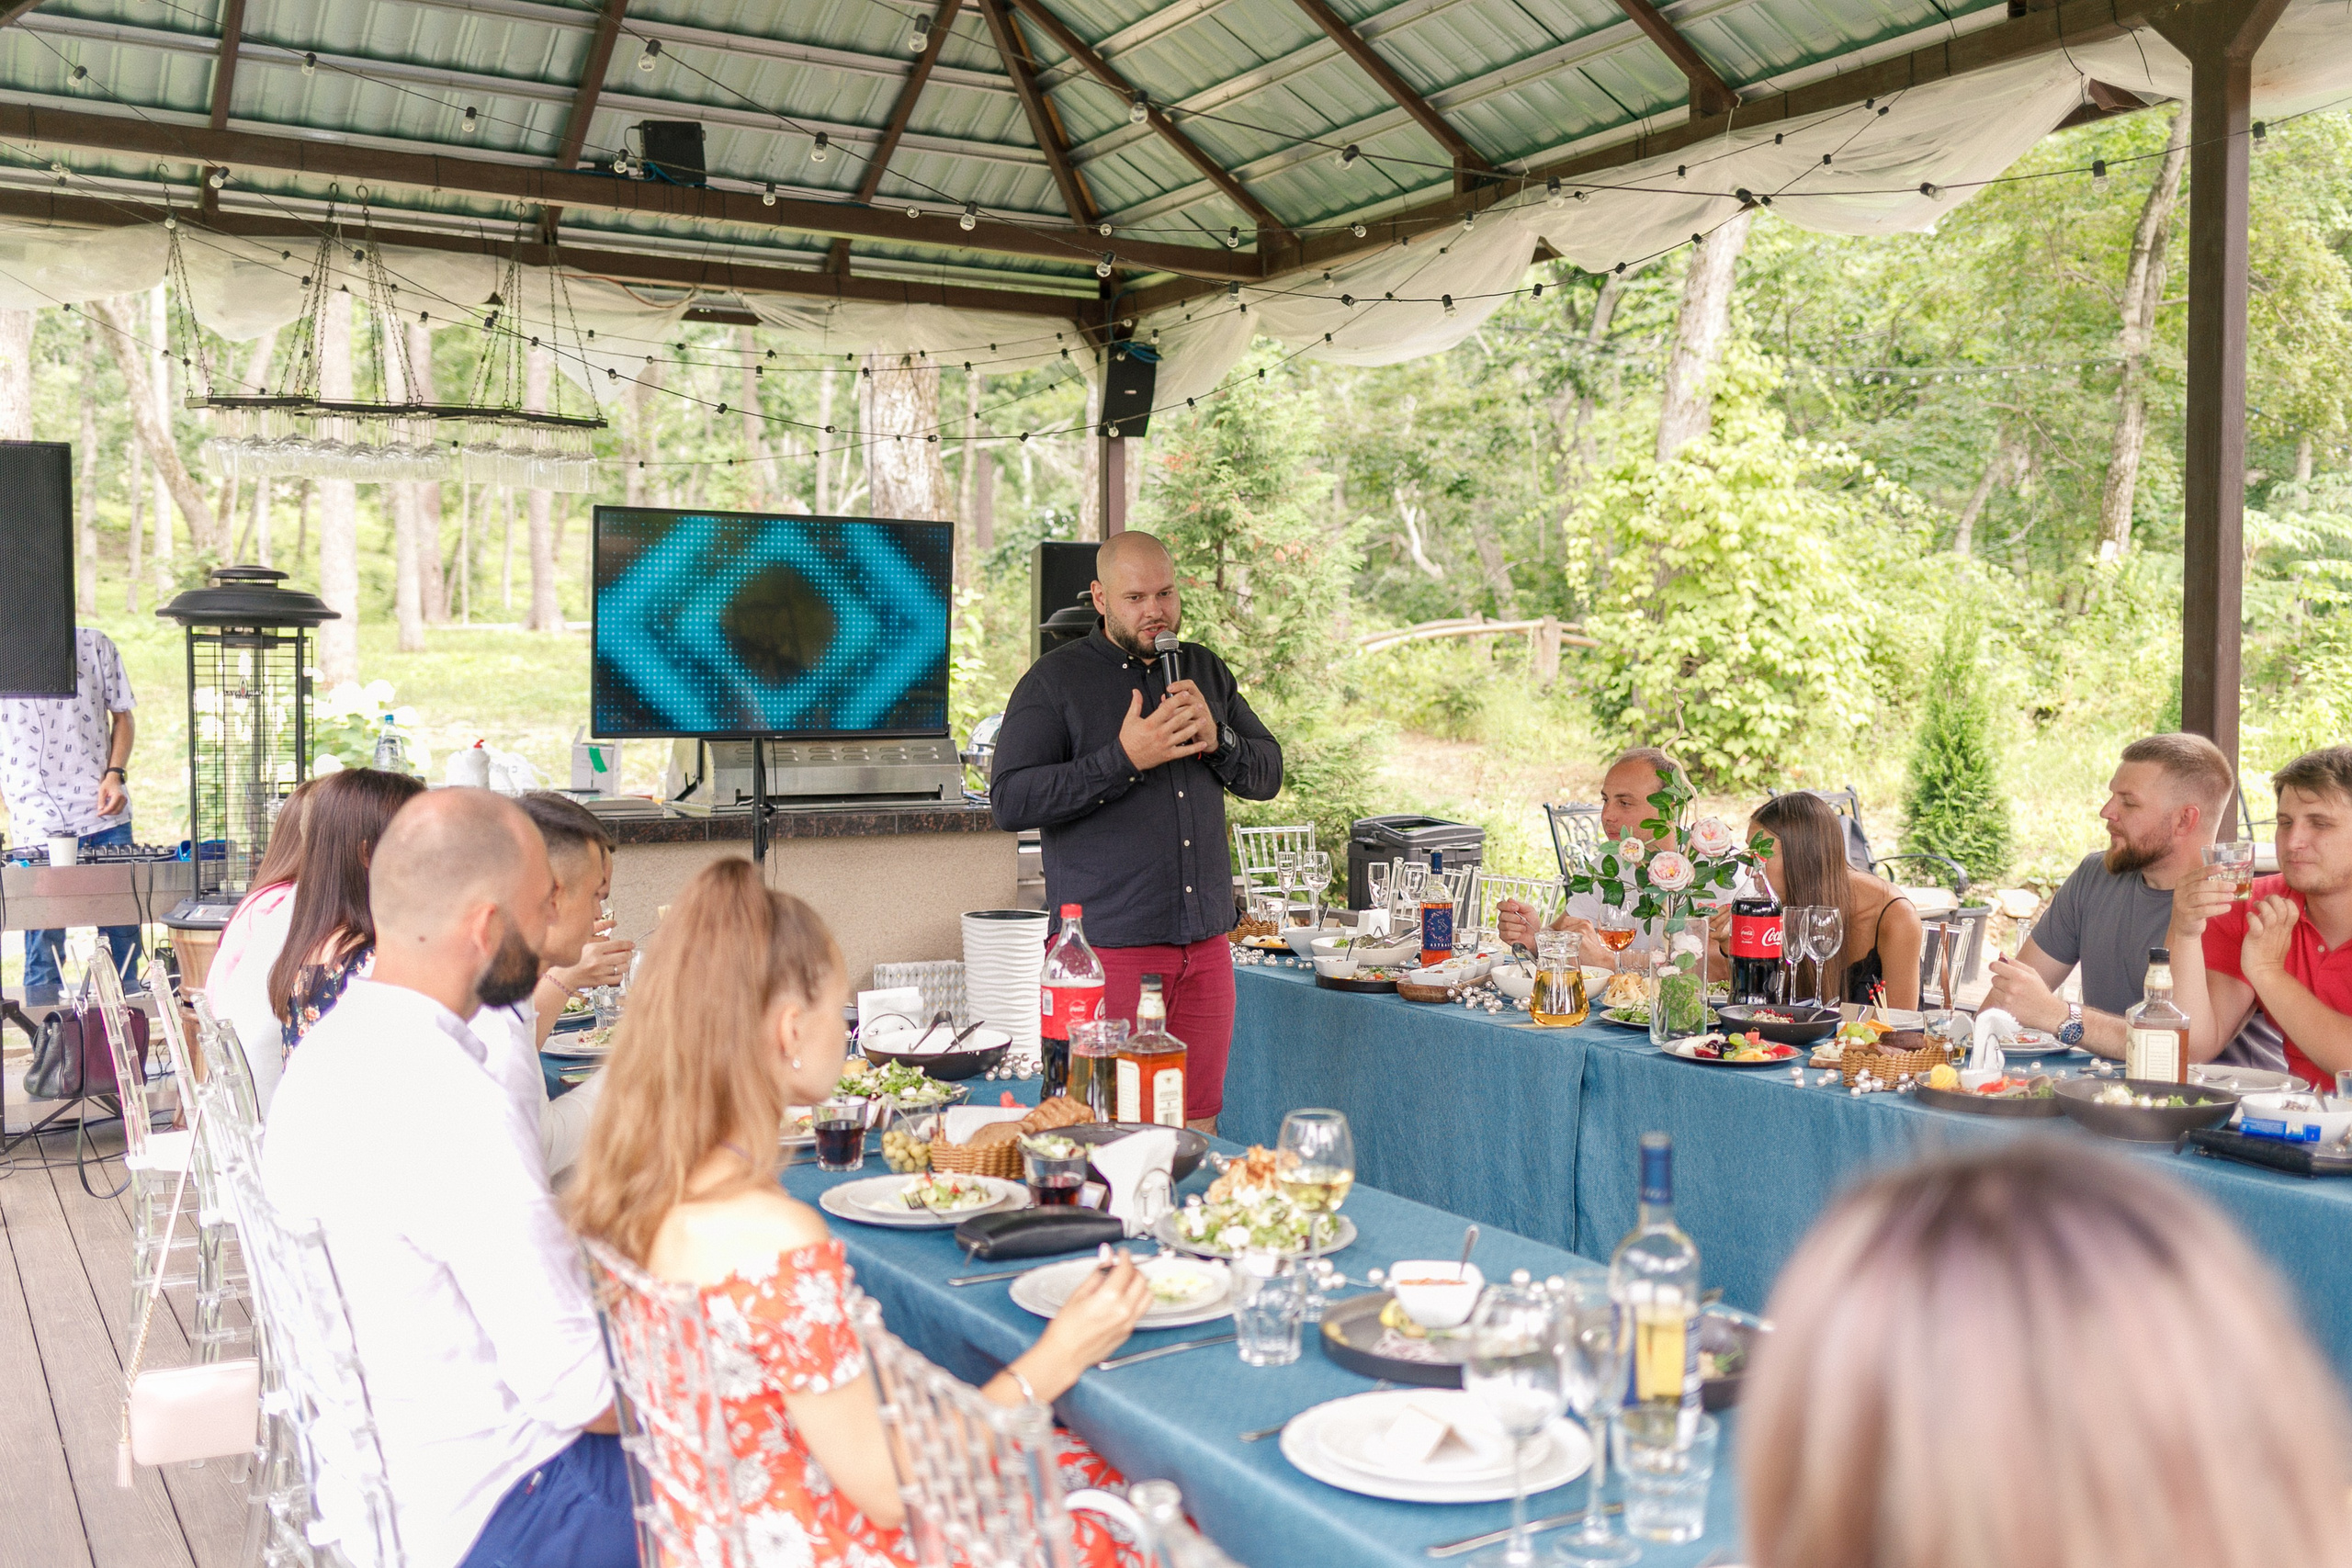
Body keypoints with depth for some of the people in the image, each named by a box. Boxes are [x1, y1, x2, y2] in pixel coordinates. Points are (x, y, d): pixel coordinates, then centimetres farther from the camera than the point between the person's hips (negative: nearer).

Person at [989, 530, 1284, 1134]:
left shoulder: (1207, 671, 15)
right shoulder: (1054, 681, -2)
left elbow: (1268, 774, 16)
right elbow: (1010, 801, -11)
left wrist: (1216, 739, -5)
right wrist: (1124, 758, -18)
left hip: (1205, 945, 5)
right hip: (1109, 946, -5)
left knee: (1197, 1131, 8)